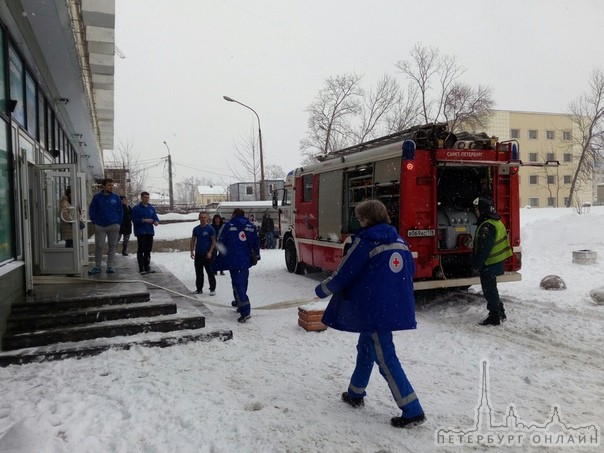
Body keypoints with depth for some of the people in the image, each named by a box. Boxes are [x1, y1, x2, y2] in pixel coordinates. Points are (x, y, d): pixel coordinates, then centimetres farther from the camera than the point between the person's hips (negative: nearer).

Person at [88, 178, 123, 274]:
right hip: (100, 226, -1)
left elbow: (120, 211, 9)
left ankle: (110, 266, 12)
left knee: (112, 246, 4)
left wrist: (118, 222, 1)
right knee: (99, 246, 1)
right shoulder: (97, 197, 2)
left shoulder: (116, 198, 5)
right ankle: (97, 267, 10)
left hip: (114, 226, 1)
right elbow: (91, 210, 5)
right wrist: (95, 222, -3)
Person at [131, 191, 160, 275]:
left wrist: (156, 221, -10)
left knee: (148, 250, 11)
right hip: (141, 232, -6)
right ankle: (141, 269, -1)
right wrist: (144, 220, -21)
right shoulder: (136, 208, -4)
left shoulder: (151, 208, 13)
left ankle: (147, 267, 19)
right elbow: (134, 220, -10)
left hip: (150, 231, 6)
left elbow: (155, 217, 13)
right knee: (141, 250, -4)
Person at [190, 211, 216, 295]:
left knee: (210, 272, -2)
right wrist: (192, 251, 3)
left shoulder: (210, 228, -5)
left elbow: (213, 241, -7)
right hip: (198, 254, 5)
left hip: (207, 254, -5)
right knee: (198, 273, 11)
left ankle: (212, 289, 6)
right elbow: (193, 241, 13)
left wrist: (210, 252, -15)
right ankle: (199, 289, 20)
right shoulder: (196, 229, 9)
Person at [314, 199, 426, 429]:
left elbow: (344, 273, -9)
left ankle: (412, 411, 1)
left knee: (385, 359, 0)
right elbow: (410, 271, 15)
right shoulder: (399, 240, 7)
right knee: (366, 349, 22)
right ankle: (355, 394, 36)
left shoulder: (365, 242, -13)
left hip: (375, 310, -8)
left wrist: (322, 289, 8)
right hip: (397, 307, 8)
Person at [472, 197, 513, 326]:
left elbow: (483, 249, -25)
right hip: (496, 261, 10)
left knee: (489, 290, 0)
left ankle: (494, 317, 8)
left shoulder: (487, 226, -23)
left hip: (489, 264, -10)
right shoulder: (496, 222, 10)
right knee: (492, 289, 21)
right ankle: (500, 313, 32)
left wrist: (476, 266, -18)